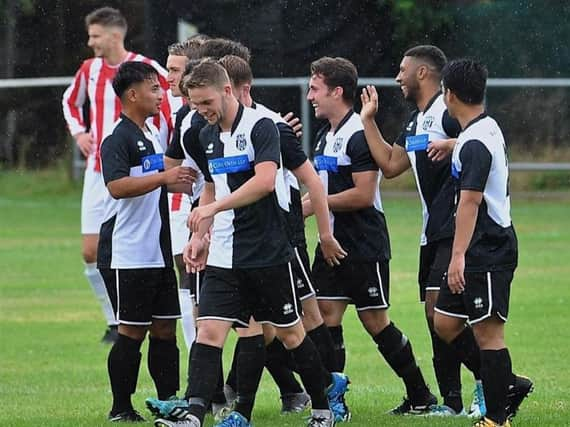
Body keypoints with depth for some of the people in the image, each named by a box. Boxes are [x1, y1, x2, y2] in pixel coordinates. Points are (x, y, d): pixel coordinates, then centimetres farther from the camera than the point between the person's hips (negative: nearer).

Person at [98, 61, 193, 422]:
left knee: (165, 328, 9)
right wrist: (164, 177, -32)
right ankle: (121, 409, 3)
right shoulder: (118, 140, -13)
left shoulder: (153, 133, 15)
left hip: (158, 252, 8)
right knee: (132, 331, -4)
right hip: (127, 254, -8)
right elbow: (118, 186, -29)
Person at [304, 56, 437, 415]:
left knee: (375, 322, -2)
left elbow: (363, 195, -22)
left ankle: (421, 396, 11)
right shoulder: (325, 135, 13)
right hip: (333, 243, 9)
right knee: (326, 317, 2)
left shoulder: (359, 135, -16)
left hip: (364, 247, -9)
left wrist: (314, 204, -15)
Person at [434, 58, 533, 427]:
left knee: (488, 332, -6)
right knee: (445, 323, 12)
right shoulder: (488, 128, 12)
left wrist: (459, 255, -29)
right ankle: (508, 384, 19)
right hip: (480, 253, 10)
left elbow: (470, 201, -25)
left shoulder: (474, 143, -19)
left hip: (488, 253, -10)